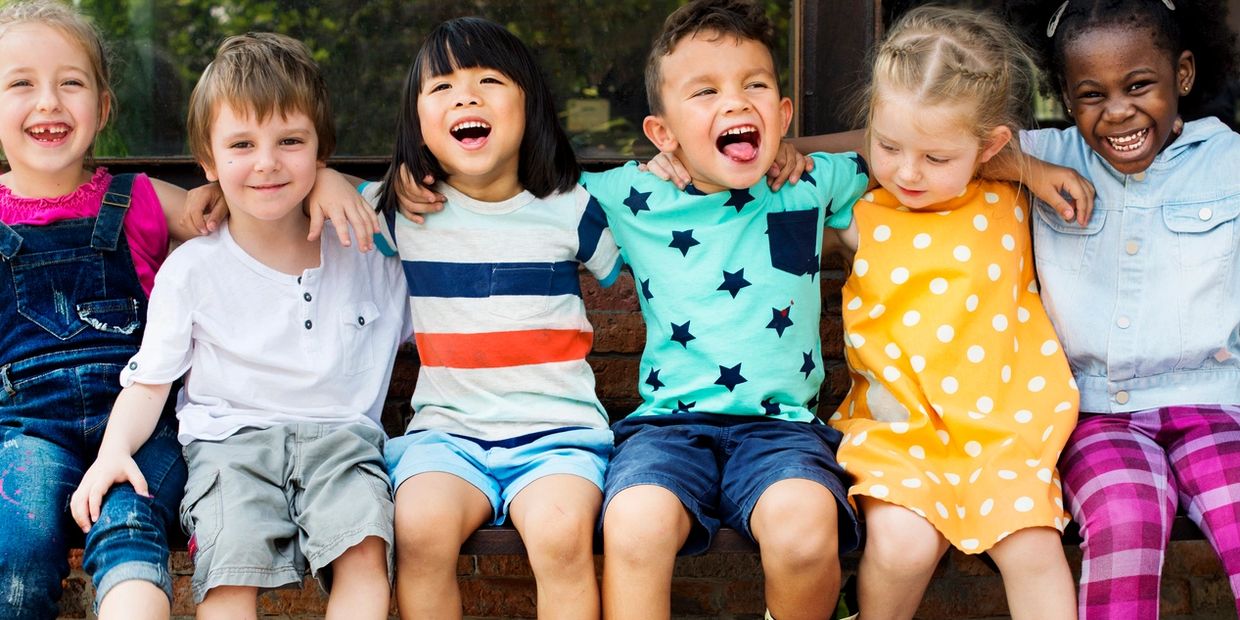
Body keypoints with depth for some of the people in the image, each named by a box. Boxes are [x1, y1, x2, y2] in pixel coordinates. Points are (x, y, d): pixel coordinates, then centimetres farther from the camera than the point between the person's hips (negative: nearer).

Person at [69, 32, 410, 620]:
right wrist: (114, 450, -11)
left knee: (365, 546, -29)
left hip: (340, 433, 1)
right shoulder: (191, 270, 4)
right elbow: (148, 381, 4)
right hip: (230, 436, -1)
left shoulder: (368, 256, 10)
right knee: (231, 561, -29)